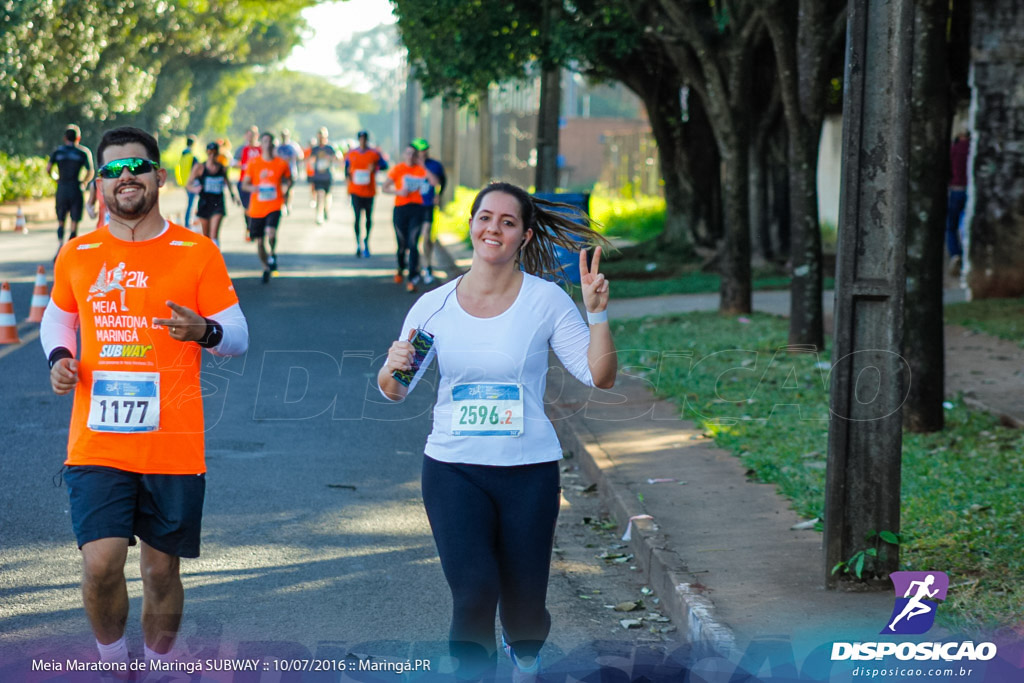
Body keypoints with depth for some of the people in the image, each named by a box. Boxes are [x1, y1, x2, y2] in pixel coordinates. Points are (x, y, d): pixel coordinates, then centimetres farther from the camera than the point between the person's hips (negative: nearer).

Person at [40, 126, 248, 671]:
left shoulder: (197, 253, 0)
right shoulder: (76, 256, 7)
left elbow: (238, 335, 3)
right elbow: (57, 318, 24)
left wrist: (204, 331, -19)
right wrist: (59, 358, 3)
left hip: (174, 447, 0)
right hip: (97, 444, 1)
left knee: (162, 571, 8)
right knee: (100, 565, -12)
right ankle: (112, 661, 14)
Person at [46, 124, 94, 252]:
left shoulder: (58, 151, 6)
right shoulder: (84, 151, 1)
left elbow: (48, 169, -3)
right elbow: (90, 172, -10)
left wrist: (56, 178, 14)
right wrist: (84, 181, 8)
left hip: (62, 189, 2)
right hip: (76, 189, -2)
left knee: (61, 221, 11)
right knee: (74, 222, 4)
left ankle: (60, 242, -14)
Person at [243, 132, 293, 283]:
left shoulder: (281, 163, 2)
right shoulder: (253, 163, 1)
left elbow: (289, 179, 19)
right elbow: (245, 184, 3)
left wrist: (286, 188, 0)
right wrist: (252, 188, -19)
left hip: (274, 206, -1)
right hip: (257, 208, 2)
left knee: (271, 232, -27)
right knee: (259, 241, 6)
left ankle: (273, 255, 3)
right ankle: (266, 267, 29)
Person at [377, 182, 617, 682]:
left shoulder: (546, 300, -3)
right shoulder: (435, 306, 3)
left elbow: (600, 377, -5)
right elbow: (394, 392, 8)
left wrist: (597, 312, -18)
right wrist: (393, 368, -15)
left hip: (529, 471, 0)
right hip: (453, 468, 1)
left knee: (523, 602, 6)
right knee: (474, 590, -17)